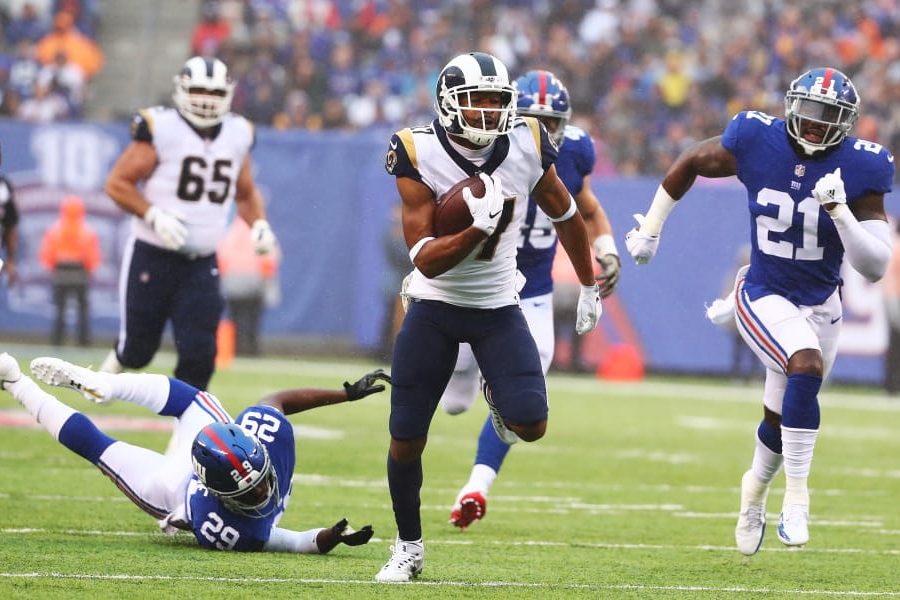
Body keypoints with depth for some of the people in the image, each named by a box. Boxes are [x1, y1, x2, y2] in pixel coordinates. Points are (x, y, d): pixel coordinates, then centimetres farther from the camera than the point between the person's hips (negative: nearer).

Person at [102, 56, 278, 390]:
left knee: (198, 353, -7)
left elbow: (246, 193, 20)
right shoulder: (160, 129, -11)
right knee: (138, 349, 8)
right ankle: (115, 364, 43)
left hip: (201, 263, 3)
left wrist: (259, 225, 1)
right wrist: (154, 216, -22)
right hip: (152, 258, -3)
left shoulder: (237, 136, 5)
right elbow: (117, 183, -9)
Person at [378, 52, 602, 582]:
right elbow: (426, 260, -21)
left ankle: (496, 396, 22)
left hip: (498, 307, 1)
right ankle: (409, 547, 22)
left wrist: (589, 285, 17)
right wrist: (476, 229, -38)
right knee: (407, 439, 0)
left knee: (531, 426, -16)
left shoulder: (527, 146, -12)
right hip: (434, 306, -1)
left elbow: (566, 217, 7)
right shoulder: (420, 155, -19)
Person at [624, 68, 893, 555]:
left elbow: (876, 267, -18)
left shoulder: (861, 169, -16)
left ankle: (754, 494, 48)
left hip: (820, 305, 2)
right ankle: (796, 498, -24)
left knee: (781, 420, 16)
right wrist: (650, 230, 11)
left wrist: (841, 212, -32)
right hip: (764, 297, -2)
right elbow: (689, 163, 4)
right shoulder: (757, 141, -16)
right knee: (807, 367, -31)